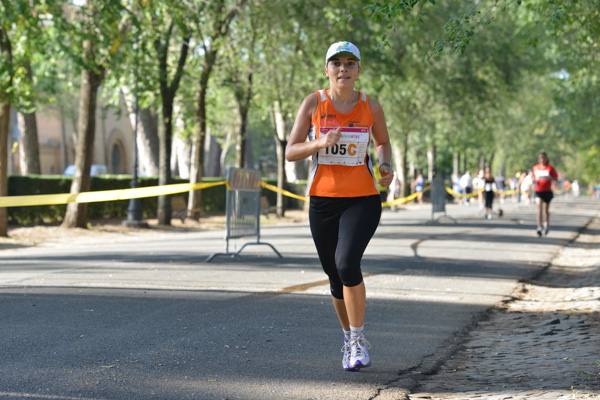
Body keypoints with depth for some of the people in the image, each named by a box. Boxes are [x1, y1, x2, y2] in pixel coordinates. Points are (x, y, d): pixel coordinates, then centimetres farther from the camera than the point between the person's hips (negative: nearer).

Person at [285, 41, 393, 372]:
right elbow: (290, 152, -2)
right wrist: (320, 143, -20)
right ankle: (349, 338, 32)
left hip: (363, 199, -1)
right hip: (323, 200, 2)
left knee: (347, 263, -22)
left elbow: (383, 142, 18)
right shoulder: (313, 103, -1)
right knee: (335, 278, 9)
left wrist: (385, 167, -2)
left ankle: (359, 341, -7)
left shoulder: (370, 106, 1)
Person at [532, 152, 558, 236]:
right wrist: (534, 181, -6)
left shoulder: (550, 168, -3)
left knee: (546, 209, 10)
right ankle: (539, 227, -20)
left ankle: (547, 224, 36)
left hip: (547, 191, -1)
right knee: (539, 208, -15)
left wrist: (549, 178, -23)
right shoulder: (535, 168, 7)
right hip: (538, 191, 1)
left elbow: (556, 178, -4)